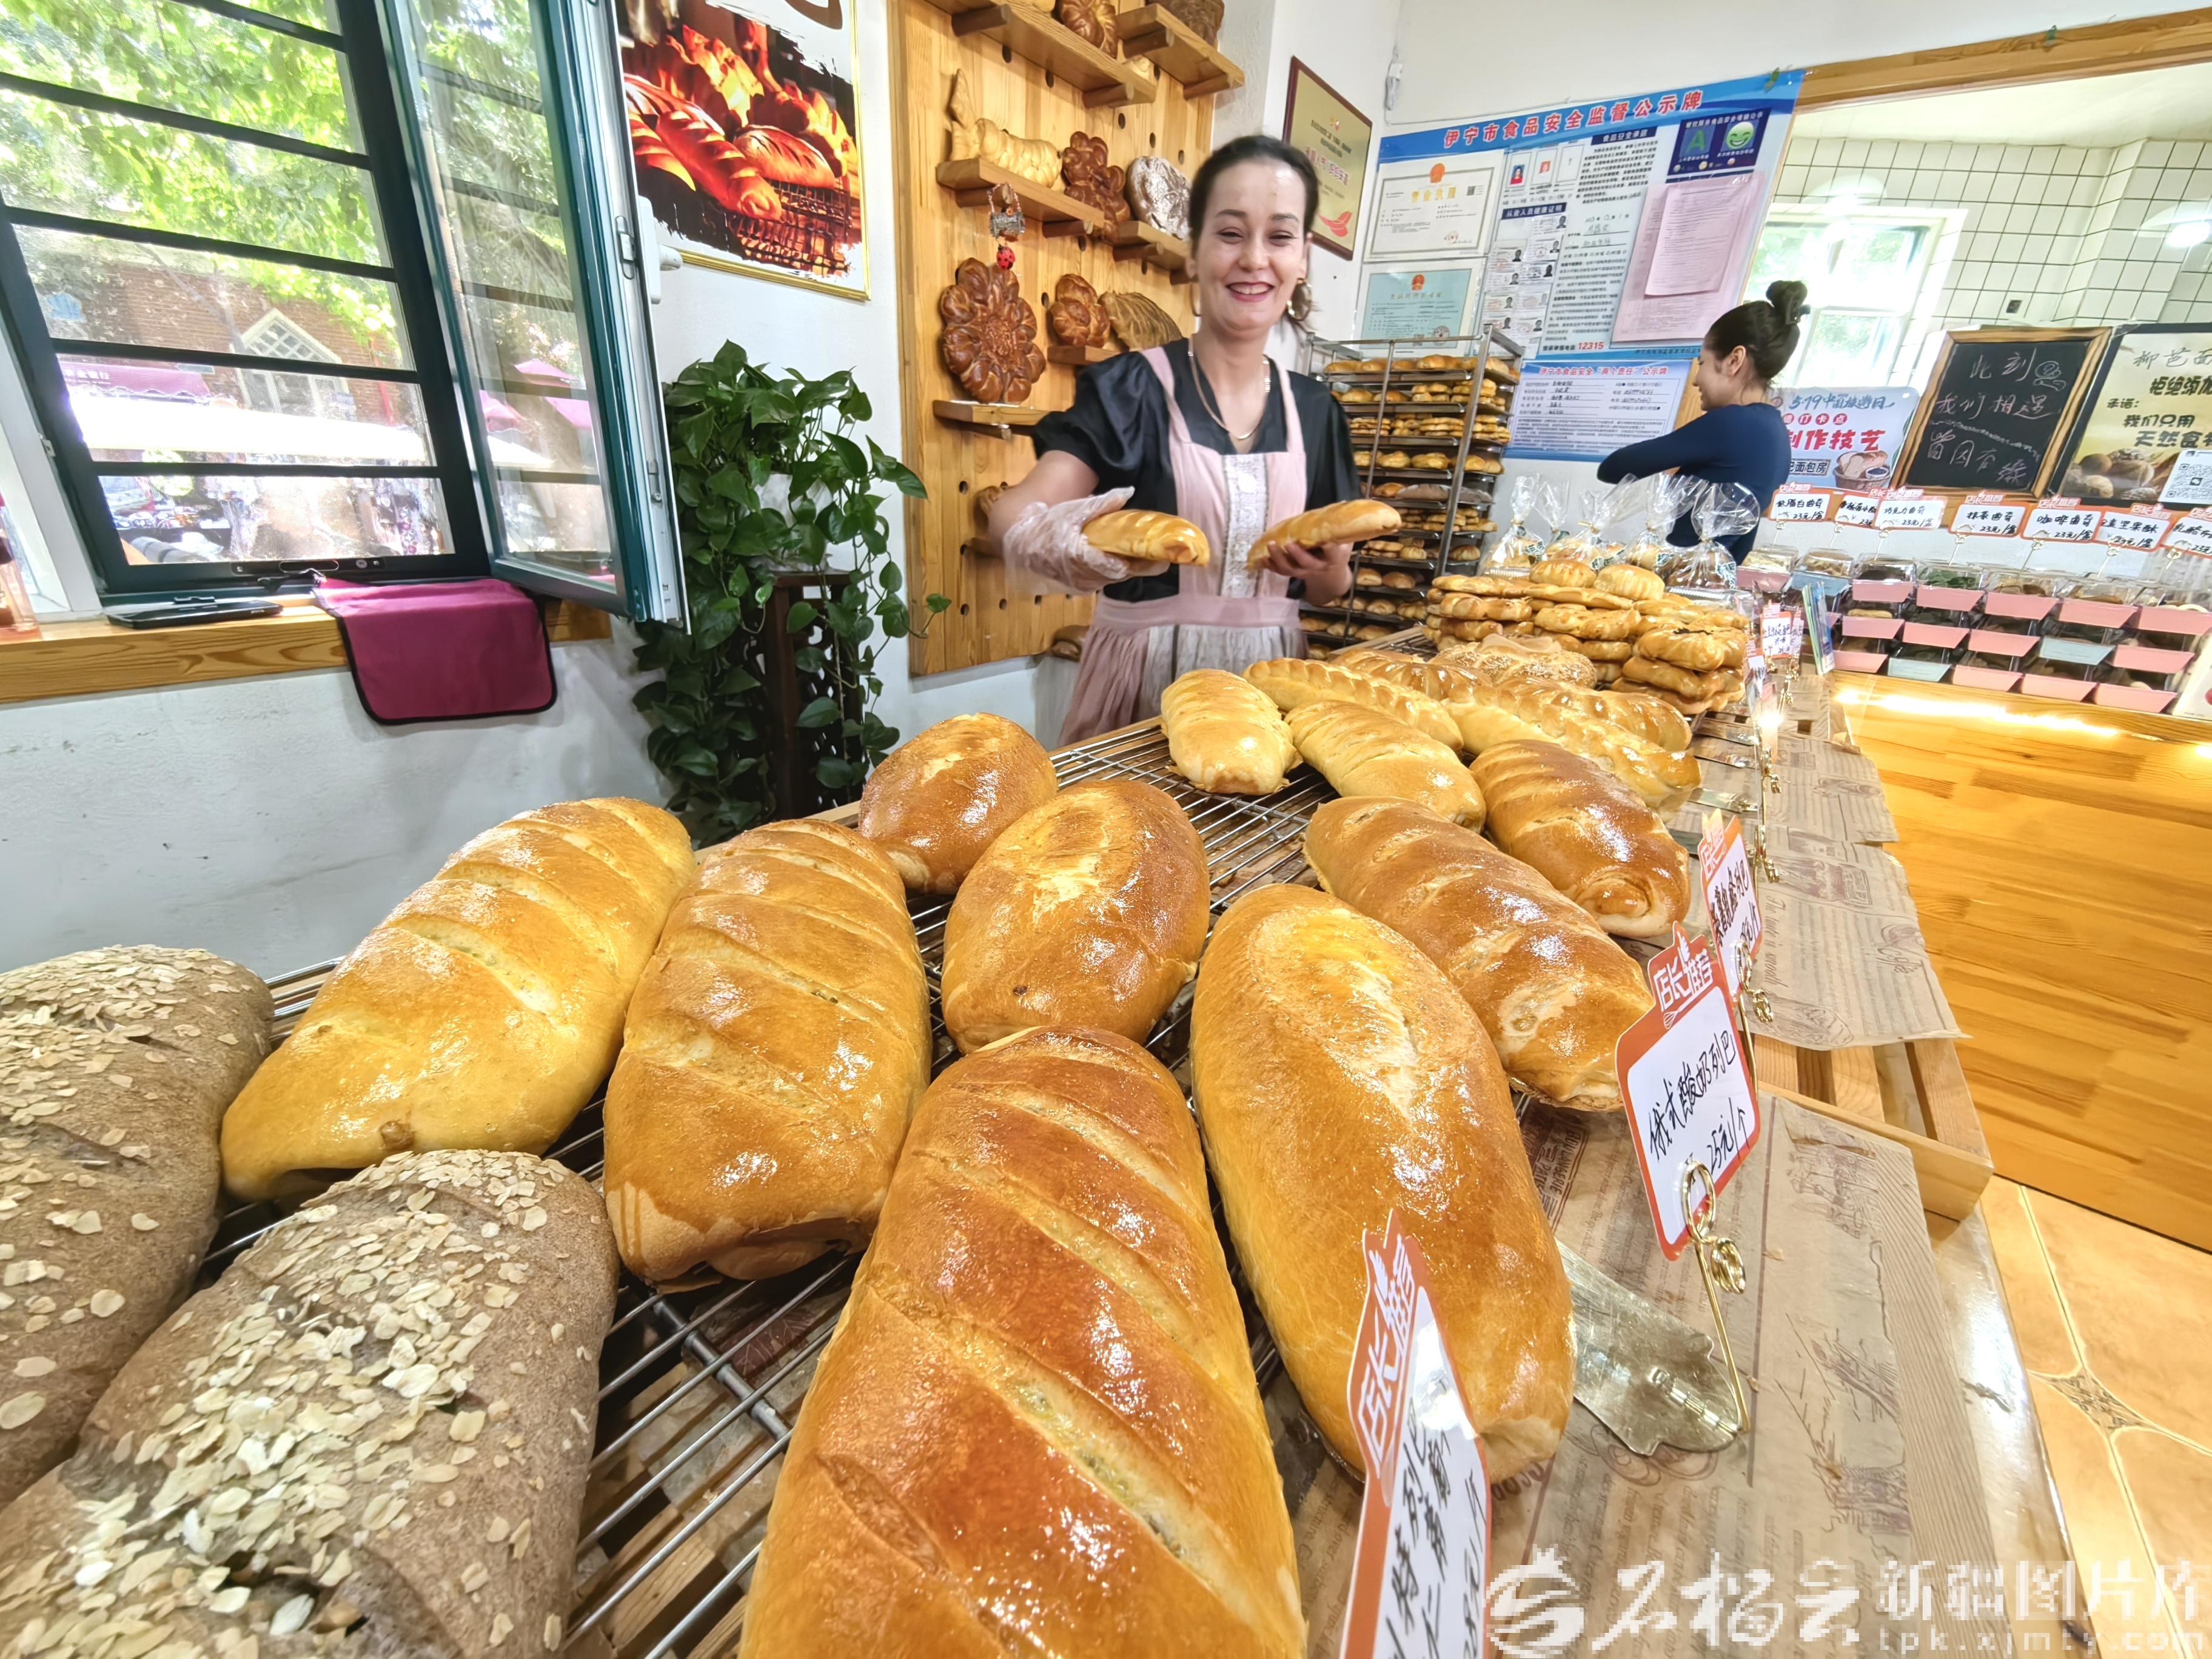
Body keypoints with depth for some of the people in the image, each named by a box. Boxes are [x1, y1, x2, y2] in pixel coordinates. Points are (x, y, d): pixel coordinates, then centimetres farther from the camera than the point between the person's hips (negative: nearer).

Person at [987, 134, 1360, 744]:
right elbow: (1015, 511, -17)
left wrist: (1329, 562, -11)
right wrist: (1044, 539, -39)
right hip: (1145, 680, -3)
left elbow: (1331, 588, 11)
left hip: (1267, 678, 4)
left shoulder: (1314, 410, 6)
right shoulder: (1130, 389, -6)